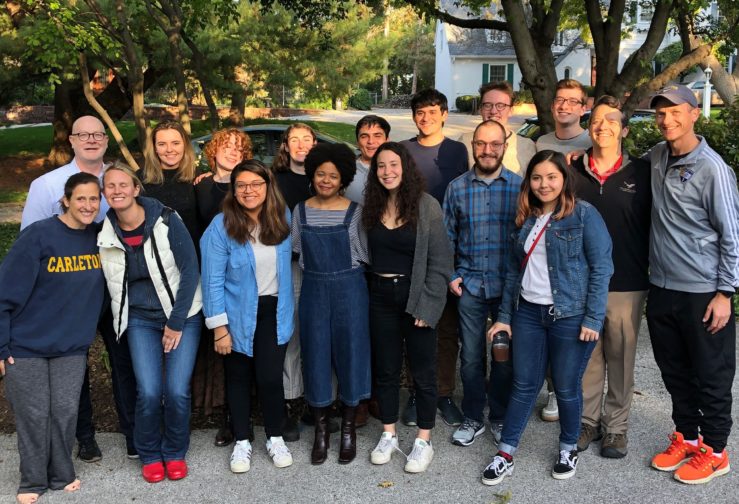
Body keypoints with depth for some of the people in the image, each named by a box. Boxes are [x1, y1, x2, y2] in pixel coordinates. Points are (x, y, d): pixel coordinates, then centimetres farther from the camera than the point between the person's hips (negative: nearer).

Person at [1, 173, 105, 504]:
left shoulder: (99, 237, -1)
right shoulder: (38, 236, -15)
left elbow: (102, 288, 13)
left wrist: (89, 330, 9)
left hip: (72, 345, 3)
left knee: (65, 411, 6)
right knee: (33, 415, 4)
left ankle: (62, 474, 25)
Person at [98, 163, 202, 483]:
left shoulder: (166, 221, -13)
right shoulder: (105, 233, -2)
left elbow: (190, 270, -12)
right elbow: (112, 282, 10)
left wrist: (177, 322, -11)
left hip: (181, 316, -2)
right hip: (140, 319, 2)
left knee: (177, 391, -10)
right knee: (148, 392, -9)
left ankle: (175, 452, 18)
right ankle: (149, 455, 18)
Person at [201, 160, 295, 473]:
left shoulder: (282, 218, -4)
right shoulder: (221, 226, -15)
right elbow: (212, 280, -12)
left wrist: (287, 310, 9)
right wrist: (219, 327, -13)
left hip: (273, 312, 2)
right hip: (237, 315, -1)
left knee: (270, 377, -2)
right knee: (238, 378, 12)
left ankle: (275, 439, 20)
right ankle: (242, 442, 29)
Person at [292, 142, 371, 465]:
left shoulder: (354, 211, -3)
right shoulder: (301, 211, 3)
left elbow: (364, 254, 2)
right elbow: (296, 249, 8)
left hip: (349, 290, -1)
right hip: (313, 290, 2)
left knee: (350, 354, 5)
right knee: (316, 357, 6)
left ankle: (348, 430, 22)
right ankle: (321, 431, 22)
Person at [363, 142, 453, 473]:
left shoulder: (426, 205, -9)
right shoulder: (372, 207, 5)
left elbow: (439, 260, -10)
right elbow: (365, 254, 10)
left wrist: (426, 305, -14)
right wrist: (373, 285, -1)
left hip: (416, 296, -4)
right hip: (381, 296, 4)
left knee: (423, 372, 7)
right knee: (385, 369, 13)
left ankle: (423, 441, 20)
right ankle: (388, 435, 28)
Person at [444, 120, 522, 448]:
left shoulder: (520, 186, -2)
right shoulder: (457, 187, 2)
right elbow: (447, 236, 8)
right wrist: (449, 276, 1)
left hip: (509, 285, -1)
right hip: (469, 285, 1)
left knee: (505, 356, 9)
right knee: (471, 356, 8)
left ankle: (500, 418, 27)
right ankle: (473, 419, 25)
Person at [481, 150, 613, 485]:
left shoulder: (584, 214, -8)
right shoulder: (525, 218, 9)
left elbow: (601, 268, -11)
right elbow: (514, 270, 13)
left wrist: (593, 319, -15)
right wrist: (504, 316, 10)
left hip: (570, 316, -4)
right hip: (527, 313, 4)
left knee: (566, 387, 9)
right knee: (524, 385, 10)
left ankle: (568, 448, 31)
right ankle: (505, 454, 18)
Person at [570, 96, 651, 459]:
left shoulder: (641, 173, 0)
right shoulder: (573, 172, 4)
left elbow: (653, 227, 3)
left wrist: (651, 275, 0)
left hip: (626, 285, -1)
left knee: (620, 357, 8)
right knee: (587, 356, 10)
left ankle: (616, 425, 23)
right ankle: (588, 420, 26)